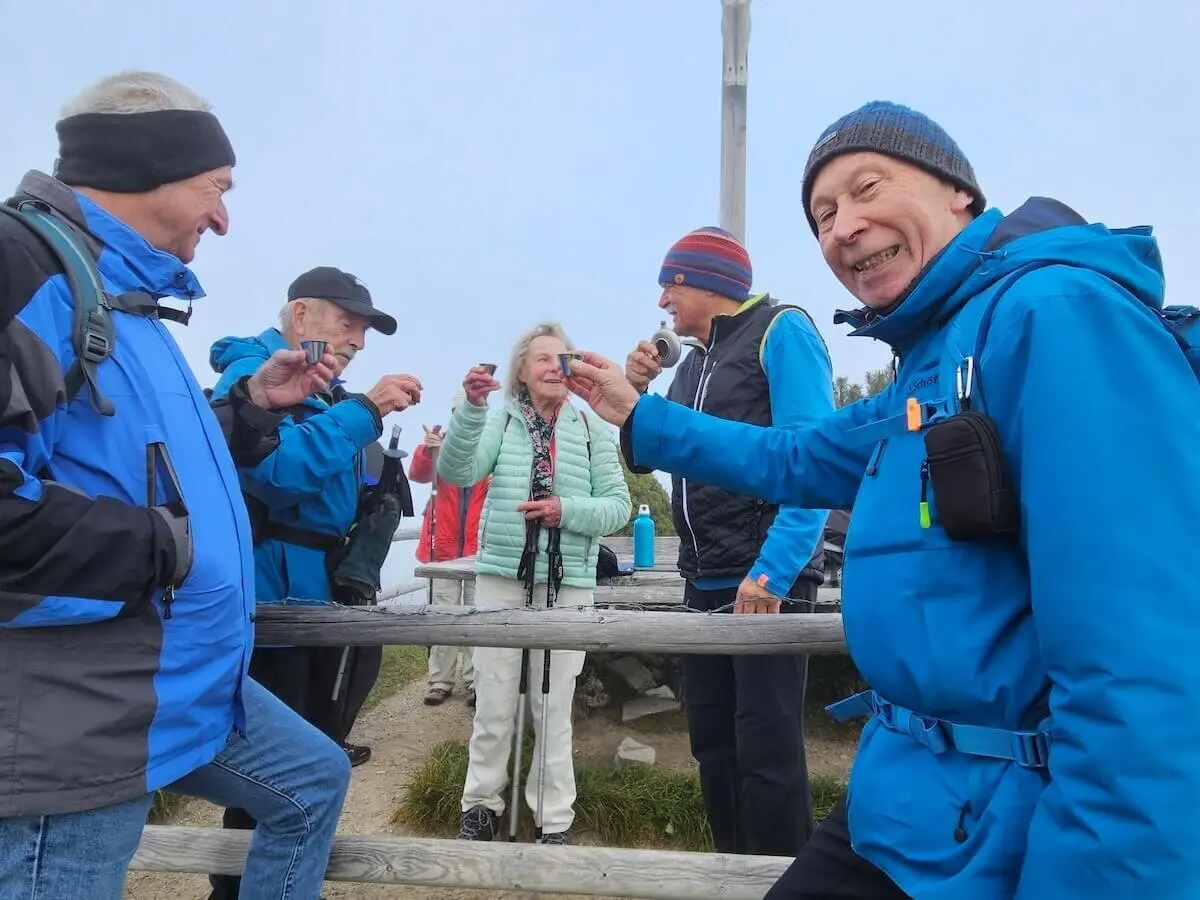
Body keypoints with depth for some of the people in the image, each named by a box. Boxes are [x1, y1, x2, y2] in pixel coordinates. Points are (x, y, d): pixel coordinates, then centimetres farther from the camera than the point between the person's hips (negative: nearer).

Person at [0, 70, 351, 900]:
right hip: (82, 707, -9)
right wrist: (162, 549, -20)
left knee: (315, 781, 23)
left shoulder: (124, 295, 14)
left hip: (188, 680, 10)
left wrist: (249, 406, 12)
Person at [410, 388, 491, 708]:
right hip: (445, 546, 2)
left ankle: (476, 682, 11)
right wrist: (428, 450, -31)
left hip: (482, 547, -1)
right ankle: (440, 680, 15)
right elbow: (418, 474, -11)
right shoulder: (441, 445, 5)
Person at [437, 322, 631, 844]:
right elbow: (456, 472, -14)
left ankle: (555, 817, 26)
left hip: (568, 584, 0)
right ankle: (481, 803, 30)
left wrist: (568, 510, -17)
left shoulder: (592, 428, 2)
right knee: (493, 704, 10)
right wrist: (471, 407, -27)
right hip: (502, 577, 0)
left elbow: (619, 504, 0)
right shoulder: (501, 421, 2)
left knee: (553, 706, 10)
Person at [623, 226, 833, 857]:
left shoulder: (781, 332, -5)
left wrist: (773, 570, -24)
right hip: (706, 586, 8)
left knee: (765, 755, -2)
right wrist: (634, 393, 2)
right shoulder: (694, 361, 17)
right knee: (714, 748, 14)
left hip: (767, 582, -8)